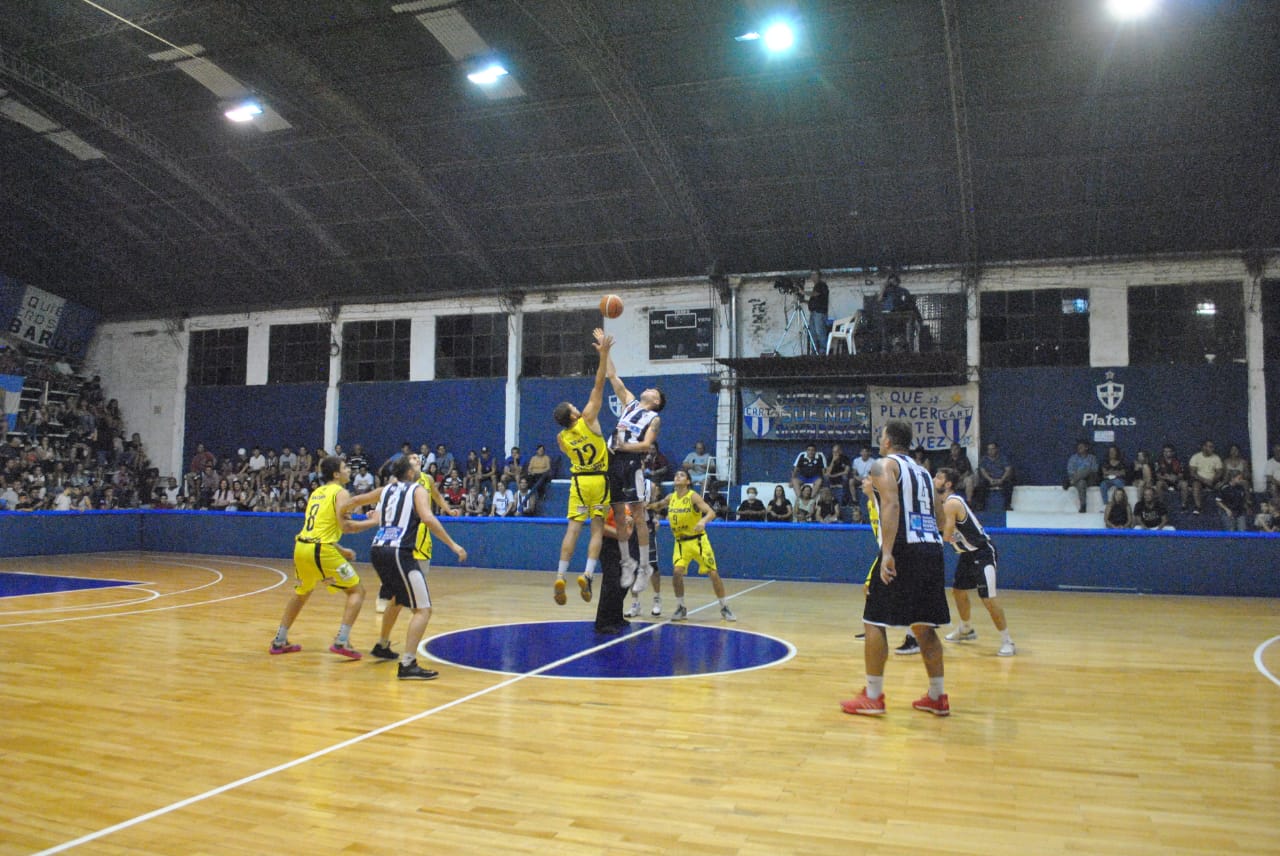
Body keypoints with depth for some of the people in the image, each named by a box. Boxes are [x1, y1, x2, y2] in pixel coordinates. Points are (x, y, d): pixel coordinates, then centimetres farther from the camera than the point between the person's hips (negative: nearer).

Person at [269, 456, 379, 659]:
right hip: (321, 551, -8)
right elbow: (344, 526, -14)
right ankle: (341, 641, -7)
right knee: (357, 591, 3)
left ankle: (279, 641, 34)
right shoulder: (341, 493, -2)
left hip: (301, 547, 8)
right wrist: (373, 522, -2)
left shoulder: (317, 492, 21)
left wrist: (341, 550, 29)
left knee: (301, 593, 30)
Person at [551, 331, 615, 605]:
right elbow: (598, 384, -14)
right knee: (597, 530, 1)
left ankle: (560, 576, -6)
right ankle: (587, 574, -12)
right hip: (600, 480, -3)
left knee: (573, 528, 2)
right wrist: (604, 354, -15)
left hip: (578, 480, 3)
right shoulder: (588, 418, -11)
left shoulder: (561, 438, 0)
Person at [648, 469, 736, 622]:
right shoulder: (670, 498, 0)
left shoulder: (693, 497, -15)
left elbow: (711, 513, -27)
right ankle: (681, 608, 2)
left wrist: (703, 521, -46)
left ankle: (725, 608, 14)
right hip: (681, 542, 3)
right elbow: (658, 505, 23)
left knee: (714, 573, -3)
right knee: (677, 571, -16)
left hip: (698, 540, -3)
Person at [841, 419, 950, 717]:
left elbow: (892, 505, -16)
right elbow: (937, 517, 22)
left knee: (874, 622, 1)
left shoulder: (884, 465, 0)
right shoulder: (922, 470, 23)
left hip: (904, 549, -7)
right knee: (924, 625, 16)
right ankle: (938, 696, 19)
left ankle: (873, 697, 4)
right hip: (932, 548, 7)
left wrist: (887, 552, -23)